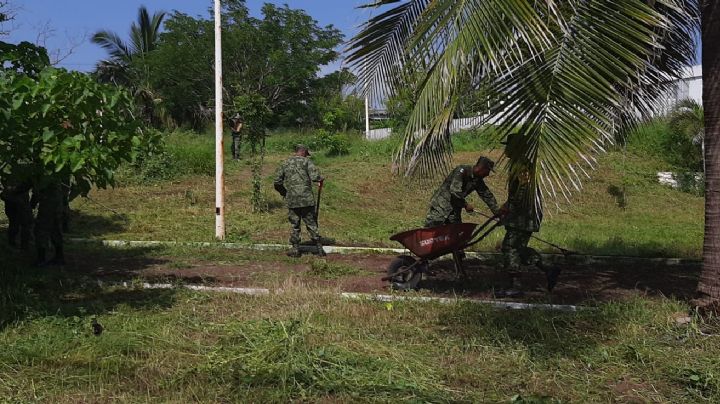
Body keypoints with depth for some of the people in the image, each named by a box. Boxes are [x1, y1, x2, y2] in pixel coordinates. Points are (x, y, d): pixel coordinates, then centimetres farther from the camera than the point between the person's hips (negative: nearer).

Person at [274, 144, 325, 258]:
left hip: (292, 201, 2)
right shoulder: (306, 161, -1)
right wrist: (320, 179, 6)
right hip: (307, 199, -2)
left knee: (294, 226, 11)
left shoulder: (285, 163, 9)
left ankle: (295, 249, 13)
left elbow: (277, 182, 6)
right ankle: (319, 248, 10)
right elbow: (315, 177, -15)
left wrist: (284, 193, 21)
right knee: (311, 224, 7)